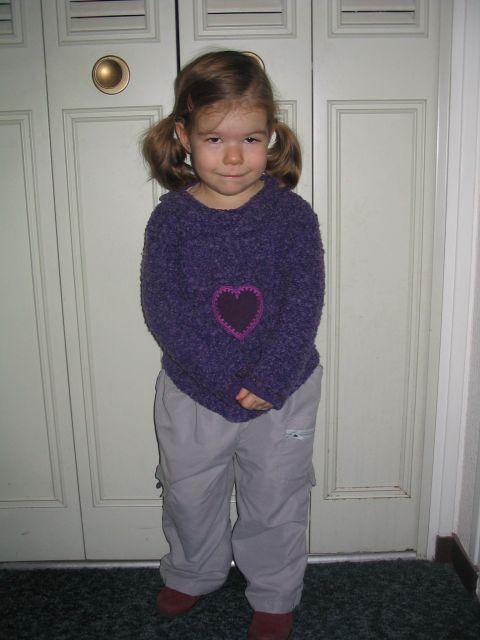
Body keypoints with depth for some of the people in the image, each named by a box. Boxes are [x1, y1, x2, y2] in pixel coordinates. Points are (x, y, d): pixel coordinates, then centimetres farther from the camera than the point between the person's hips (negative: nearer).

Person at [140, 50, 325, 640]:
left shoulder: (292, 215, -8)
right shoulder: (170, 219, -8)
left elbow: (303, 307, -12)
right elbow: (163, 309, -14)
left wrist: (267, 381, -21)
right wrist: (228, 380, -21)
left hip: (283, 392, 0)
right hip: (192, 393, 1)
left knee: (276, 505, 16)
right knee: (189, 499, 20)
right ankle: (192, 574, 50)